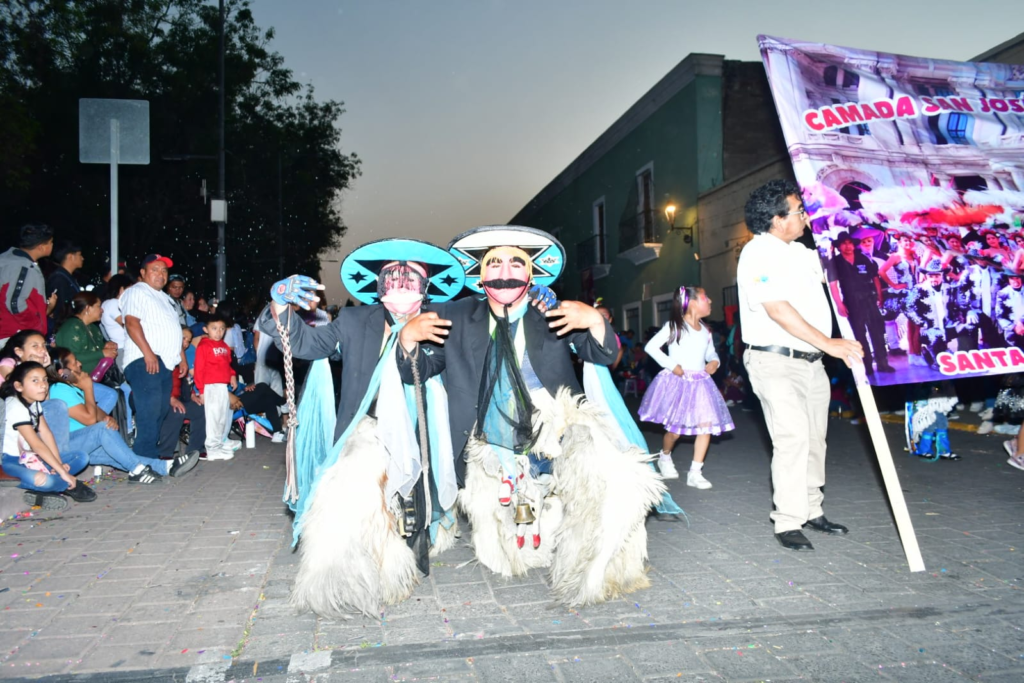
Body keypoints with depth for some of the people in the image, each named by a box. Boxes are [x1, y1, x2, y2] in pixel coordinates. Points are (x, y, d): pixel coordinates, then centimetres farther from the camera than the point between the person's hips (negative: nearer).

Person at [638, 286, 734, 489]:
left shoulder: (705, 331, 10)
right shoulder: (674, 326, -7)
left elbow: (711, 353, 21)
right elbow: (651, 347, -11)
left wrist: (714, 362, -2)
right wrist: (671, 365, -17)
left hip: (700, 383, 5)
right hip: (677, 382, -5)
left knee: (706, 426, -7)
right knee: (675, 429, 0)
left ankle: (695, 473, 1)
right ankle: (665, 457, 32)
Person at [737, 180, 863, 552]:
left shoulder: (800, 252, 15)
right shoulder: (758, 254, -12)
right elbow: (777, 310, -22)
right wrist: (827, 343, -24)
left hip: (811, 361, 9)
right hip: (776, 361, -9)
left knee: (813, 440, 12)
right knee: (792, 438, -14)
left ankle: (811, 511, 24)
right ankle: (787, 522, -6)